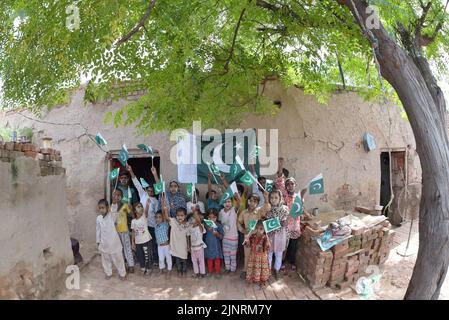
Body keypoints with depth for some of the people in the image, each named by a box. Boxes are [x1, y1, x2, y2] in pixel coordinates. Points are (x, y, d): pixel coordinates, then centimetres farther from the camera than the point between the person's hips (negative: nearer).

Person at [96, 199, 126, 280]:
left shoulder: (113, 215, -14)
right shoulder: (98, 218, -4)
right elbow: (98, 230, 5)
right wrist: (98, 241, 11)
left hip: (114, 242, -3)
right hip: (104, 243, 3)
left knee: (118, 258, 10)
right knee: (106, 259, 19)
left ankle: (122, 273, 29)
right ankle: (108, 273, 41)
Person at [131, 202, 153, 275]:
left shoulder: (144, 216, -10)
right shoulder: (133, 221, 1)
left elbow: (146, 210, -32)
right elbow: (133, 232, 7)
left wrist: (148, 203, -53)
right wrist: (132, 243, 5)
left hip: (146, 241, -4)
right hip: (138, 242, 4)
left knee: (148, 256, 4)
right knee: (140, 256, 16)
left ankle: (148, 269, 23)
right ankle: (143, 268, 36)